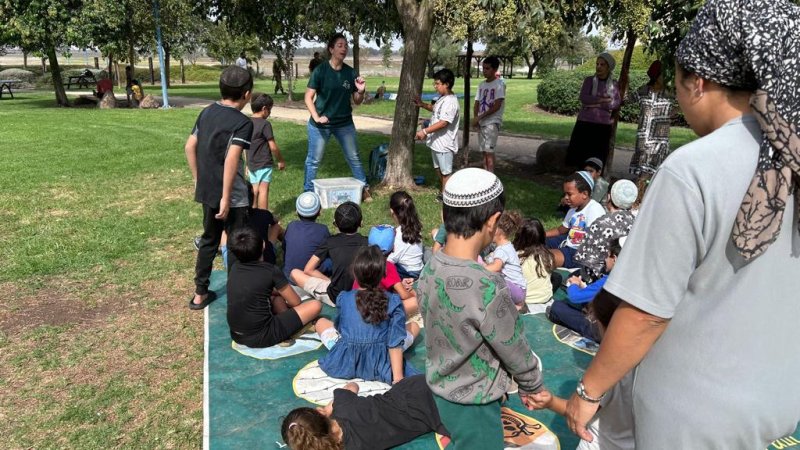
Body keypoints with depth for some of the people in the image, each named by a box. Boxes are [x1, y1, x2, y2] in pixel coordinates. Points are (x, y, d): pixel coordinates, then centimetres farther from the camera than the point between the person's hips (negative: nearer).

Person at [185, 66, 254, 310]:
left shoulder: (207, 112, 7)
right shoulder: (243, 123, -15)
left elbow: (190, 147, 9)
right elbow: (231, 159, -26)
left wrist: (198, 179, 18)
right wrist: (226, 198, -25)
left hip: (206, 191, 7)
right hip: (233, 196, -7)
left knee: (209, 240, 20)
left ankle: (200, 294, 29)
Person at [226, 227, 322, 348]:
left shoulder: (234, 268, 4)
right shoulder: (271, 271, -12)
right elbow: (296, 302, 2)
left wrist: (278, 291, 22)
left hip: (236, 335, 7)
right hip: (260, 337, -7)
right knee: (315, 305, -4)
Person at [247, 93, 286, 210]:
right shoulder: (265, 124, -14)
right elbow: (273, 147, -14)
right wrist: (281, 160, -1)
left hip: (251, 163, 7)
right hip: (264, 163, -7)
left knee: (254, 189, 13)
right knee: (263, 190, -2)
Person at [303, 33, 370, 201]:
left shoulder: (351, 72, 0)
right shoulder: (320, 70, -10)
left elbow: (357, 101, 6)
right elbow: (308, 97, -9)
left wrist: (361, 91, -15)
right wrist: (316, 117, -21)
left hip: (345, 123, 3)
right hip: (320, 124, -3)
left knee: (354, 158, 12)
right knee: (314, 161, 6)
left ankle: (364, 189, 26)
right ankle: (308, 193, 20)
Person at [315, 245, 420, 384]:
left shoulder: (343, 298, -3)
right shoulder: (393, 302, -10)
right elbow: (395, 343, -12)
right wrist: (398, 377, -11)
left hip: (344, 362, 0)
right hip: (379, 365, 0)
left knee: (321, 322, 27)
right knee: (414, 326, 19)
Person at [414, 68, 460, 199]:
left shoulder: (450, 101, -23)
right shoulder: (442, 98, 8)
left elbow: (443, 123, -29)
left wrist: (425, 131, -30)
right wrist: (422, 104, 12)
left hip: (444, 144, -11)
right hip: (436, 141, 11)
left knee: (446, 171, 4)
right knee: (438, 168, 22)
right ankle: (443, 190, 38)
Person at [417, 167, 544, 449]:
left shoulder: (430, 268, -10)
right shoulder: (487, 288, -33)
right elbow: (515, 351, -18)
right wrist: (533, 387, 2)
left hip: (439, 390, 7)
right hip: (472, 406, -6)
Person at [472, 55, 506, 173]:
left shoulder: (499, 84, -8)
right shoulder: (482, 84, 13)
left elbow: (497, 106, -16)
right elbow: (477, 103, 13)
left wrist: (480, 117, -15)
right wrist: (475, 118, -6)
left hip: (492, 122, -7)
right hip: (481, 123, 7)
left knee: (489, 150, -12)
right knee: (484, 151, 8)